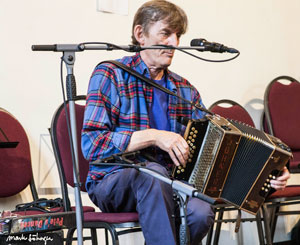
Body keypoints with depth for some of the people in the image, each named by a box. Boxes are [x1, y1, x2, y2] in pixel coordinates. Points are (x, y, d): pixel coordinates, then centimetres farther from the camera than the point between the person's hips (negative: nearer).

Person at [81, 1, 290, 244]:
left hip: (166, 184, 4)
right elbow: (91, 144, -13)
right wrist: (152, 136, -21)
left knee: (200, 213, -30)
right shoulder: (110, 75, -2)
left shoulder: (185, 91, 13)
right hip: (113, 181, -3)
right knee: (153, 172, -37)